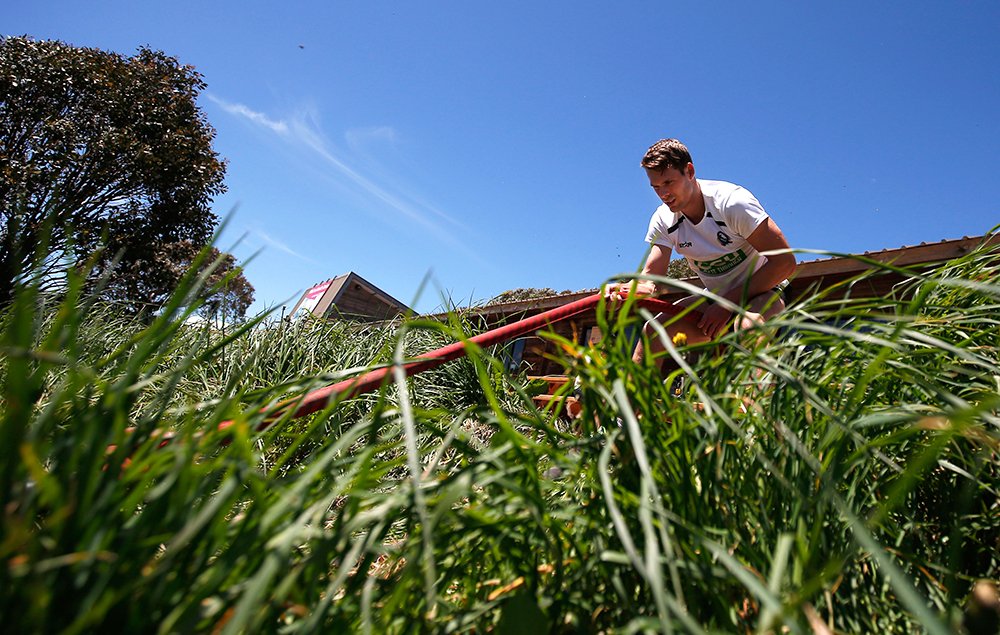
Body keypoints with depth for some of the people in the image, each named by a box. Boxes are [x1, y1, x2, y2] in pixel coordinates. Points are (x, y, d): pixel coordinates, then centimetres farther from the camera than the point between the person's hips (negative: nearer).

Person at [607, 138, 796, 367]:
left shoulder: (732, 201, -22)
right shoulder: (663, 220, -7)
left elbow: (785, 262, -23)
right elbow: (651, 276, -16)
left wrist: (728, 303, -26)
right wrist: (625, 289, -40)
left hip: (761, 291, -4)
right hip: (715, 297, 5)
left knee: (747, 326, -39)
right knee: (653, 330, -16)